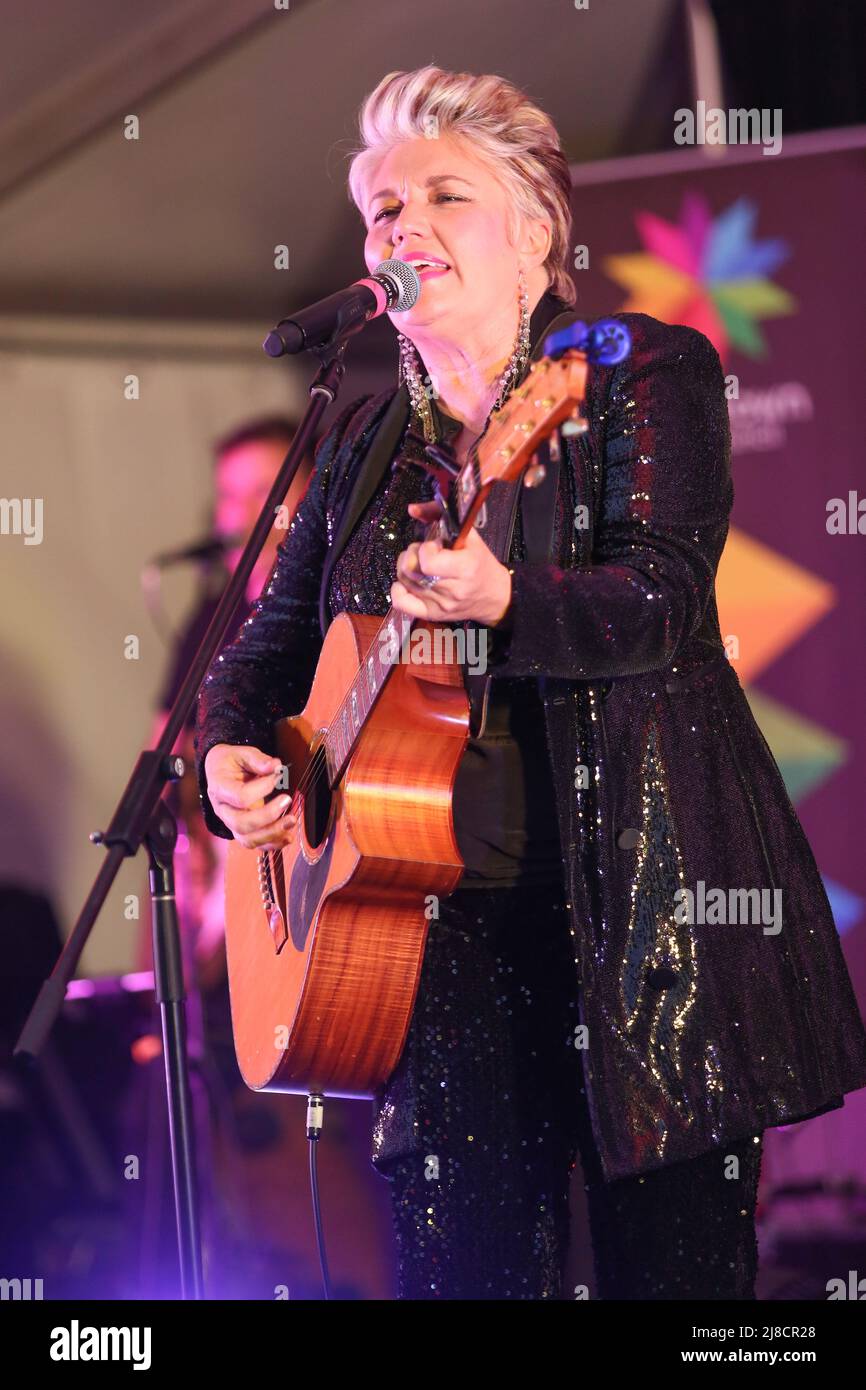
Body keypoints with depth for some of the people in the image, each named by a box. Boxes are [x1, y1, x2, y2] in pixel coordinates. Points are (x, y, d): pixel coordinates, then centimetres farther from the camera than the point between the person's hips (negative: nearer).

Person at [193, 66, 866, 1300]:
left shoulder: (647, 373, 0)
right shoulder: (366, 441, 16)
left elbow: (667, 598, -15)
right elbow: (273, 639, 23)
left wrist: (506, 602, -34)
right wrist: (229, 753, 2)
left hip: (647, 903, -4)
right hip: (443, 916, 4)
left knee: (676, 1265, -3)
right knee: (458, 1268, 1)